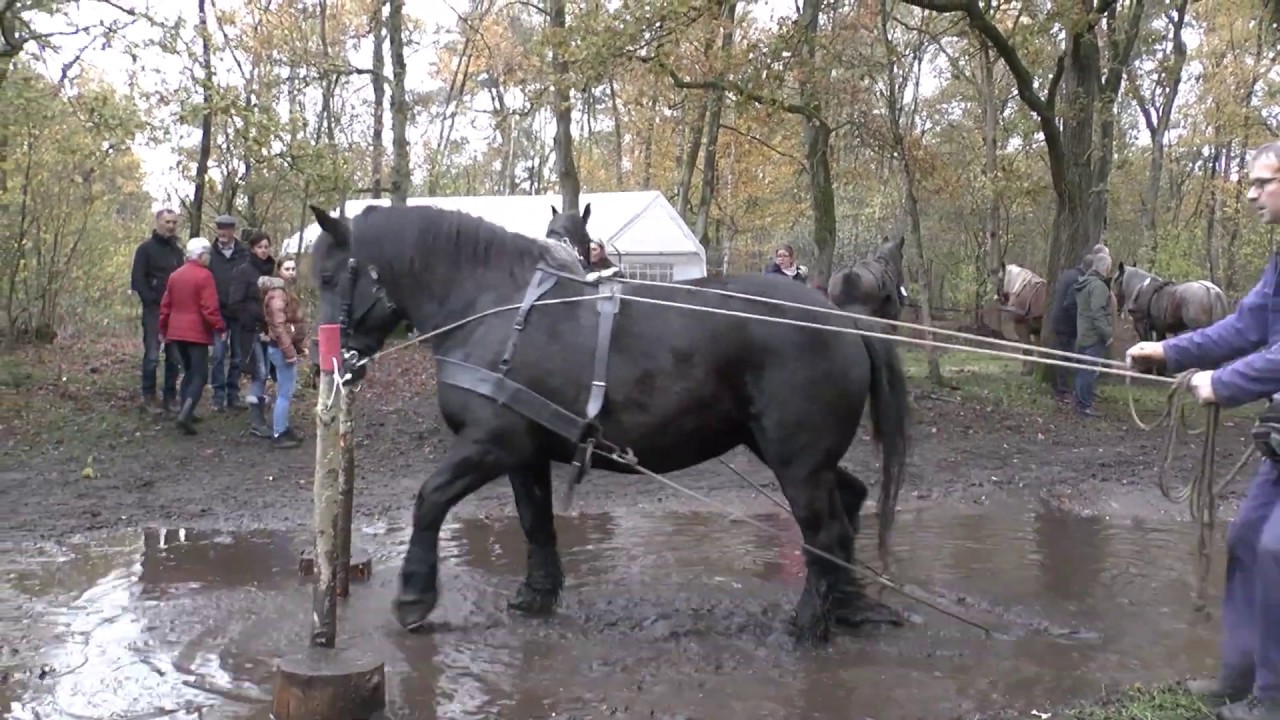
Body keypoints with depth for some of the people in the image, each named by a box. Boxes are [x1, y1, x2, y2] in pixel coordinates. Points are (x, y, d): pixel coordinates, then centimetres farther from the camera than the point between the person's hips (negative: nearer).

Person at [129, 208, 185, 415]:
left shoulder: (177, 251, 15)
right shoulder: (145, 248, -1)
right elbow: (137, 280, -6)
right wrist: (153, 301, -12)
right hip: (153, 310, -5)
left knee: (174, 356, 4)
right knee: (152, 355, -5)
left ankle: (170, 397, 11)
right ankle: (149, 397, 3)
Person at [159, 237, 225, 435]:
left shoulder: (175, 275, 11)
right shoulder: (204, 276, -13)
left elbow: (165, 305, 14)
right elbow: (210, 308, -18)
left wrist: (163, 329, 23)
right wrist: (220, 328, -10)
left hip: (177, 332, 8)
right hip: (197, 333, -8)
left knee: (189, 372, 20)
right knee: (200, 375, -5)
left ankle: (186, 413, 20)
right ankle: (185, 414, -20)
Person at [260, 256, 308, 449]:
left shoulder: (287, 290, 15)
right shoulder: (278, 292, -17)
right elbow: (279, 326, -23)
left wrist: (301, 346, 18)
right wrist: (289, 351, -24)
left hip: (289, 346, 10)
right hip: (282, 348, -10)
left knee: (285, 391, 17)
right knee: (285, 392, -7)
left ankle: (283, 427, 27)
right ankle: (279, 434, -2)